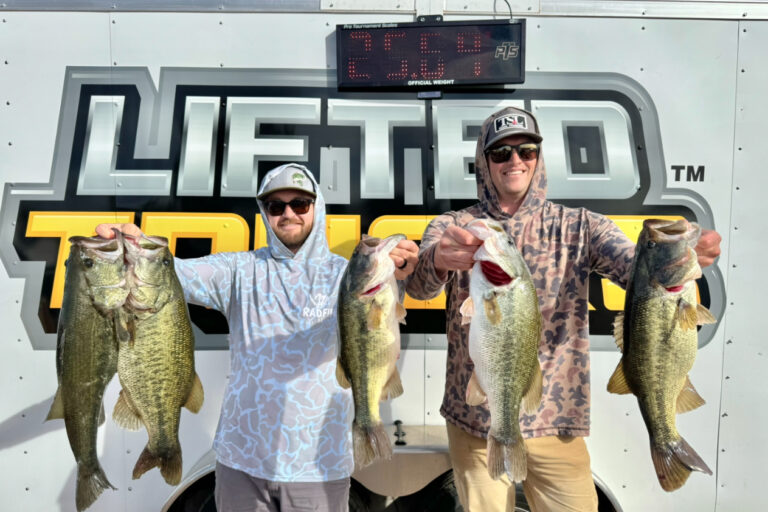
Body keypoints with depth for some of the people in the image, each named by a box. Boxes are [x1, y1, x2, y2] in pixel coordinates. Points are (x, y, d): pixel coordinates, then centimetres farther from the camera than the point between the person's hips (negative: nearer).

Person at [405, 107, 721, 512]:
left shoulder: (579, 226, 0)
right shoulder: (452, 226, -3)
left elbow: (637, 267, -15)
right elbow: (418, 284, -20)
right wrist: (438, 260, -43)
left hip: (556, 420, 1)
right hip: (475, 419, 0)